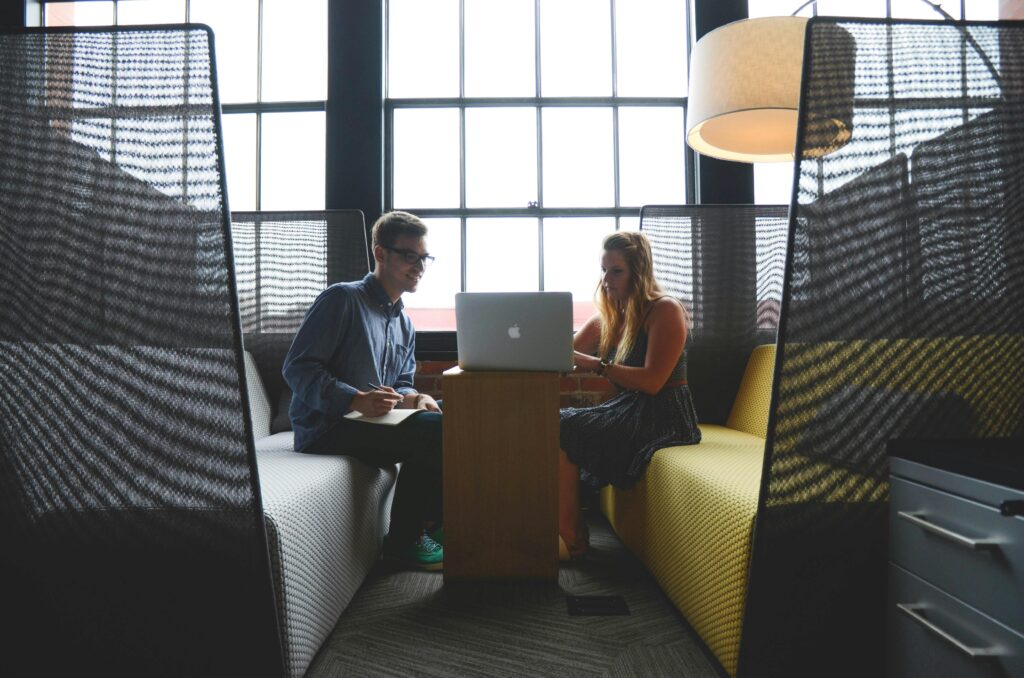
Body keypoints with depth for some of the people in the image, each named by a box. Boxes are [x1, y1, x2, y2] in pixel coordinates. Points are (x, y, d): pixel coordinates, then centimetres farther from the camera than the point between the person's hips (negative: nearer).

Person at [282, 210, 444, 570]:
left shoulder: (404, 324, 19)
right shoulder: (341, 299, -8)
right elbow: (297, 368, -14)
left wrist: (412, 398, -6)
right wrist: (357, 399, -27)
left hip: (368, 421, 8)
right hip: (325, 429, -8)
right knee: (432, 430, -25)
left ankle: (430, 521, 4)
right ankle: (403, 539, -9)